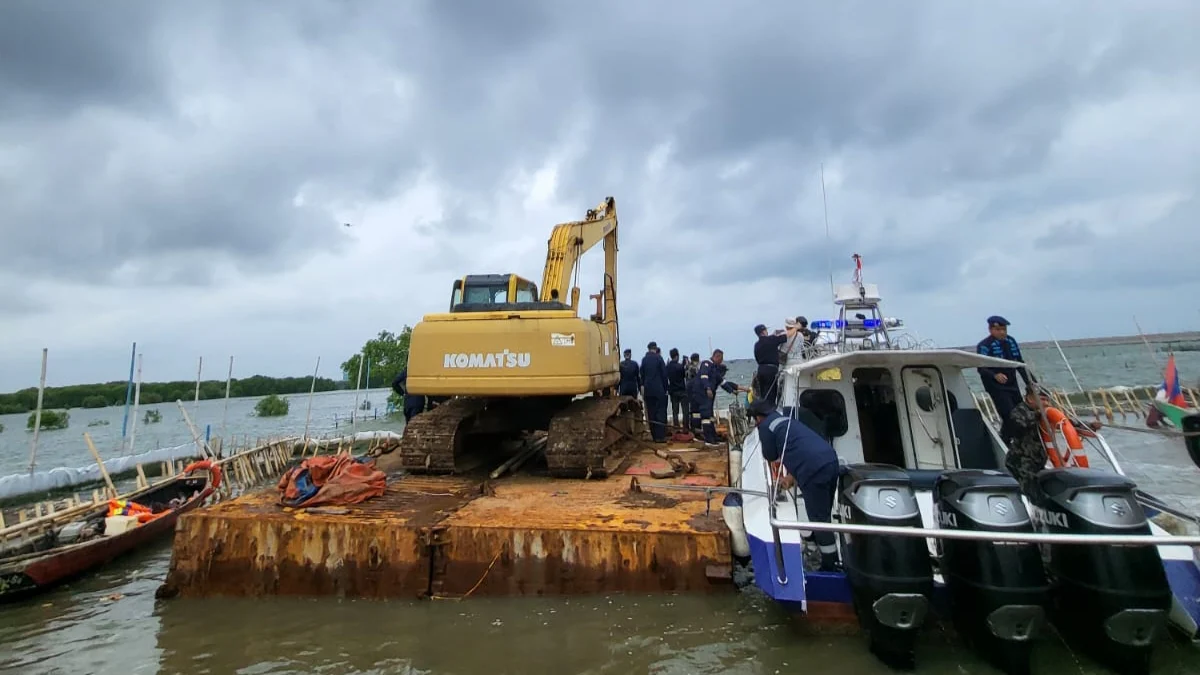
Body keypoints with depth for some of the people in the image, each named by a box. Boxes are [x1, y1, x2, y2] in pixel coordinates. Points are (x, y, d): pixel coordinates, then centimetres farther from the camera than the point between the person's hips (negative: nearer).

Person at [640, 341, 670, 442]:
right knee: (661, 413, 0)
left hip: (648, 390, 4)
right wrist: (665, 388, 3)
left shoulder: (644, 359, 5)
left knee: (651, 413, 7)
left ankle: (654, 436, 9)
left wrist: (643, 386, 11)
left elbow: (642, 375, 6)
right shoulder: (658, 358, -6)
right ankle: (660, 436, -4)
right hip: (659, 389, -4)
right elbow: (664, 374, -5)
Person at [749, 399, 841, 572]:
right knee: (823, 515, 24)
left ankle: (830, 568, 12)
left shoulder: (765, 426, 2)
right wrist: (792, 477, 29)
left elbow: (770, 457, 11)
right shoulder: (787, 420, 27)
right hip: (830, 461, 9)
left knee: (819, 520, 3)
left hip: (814, 470, -9)